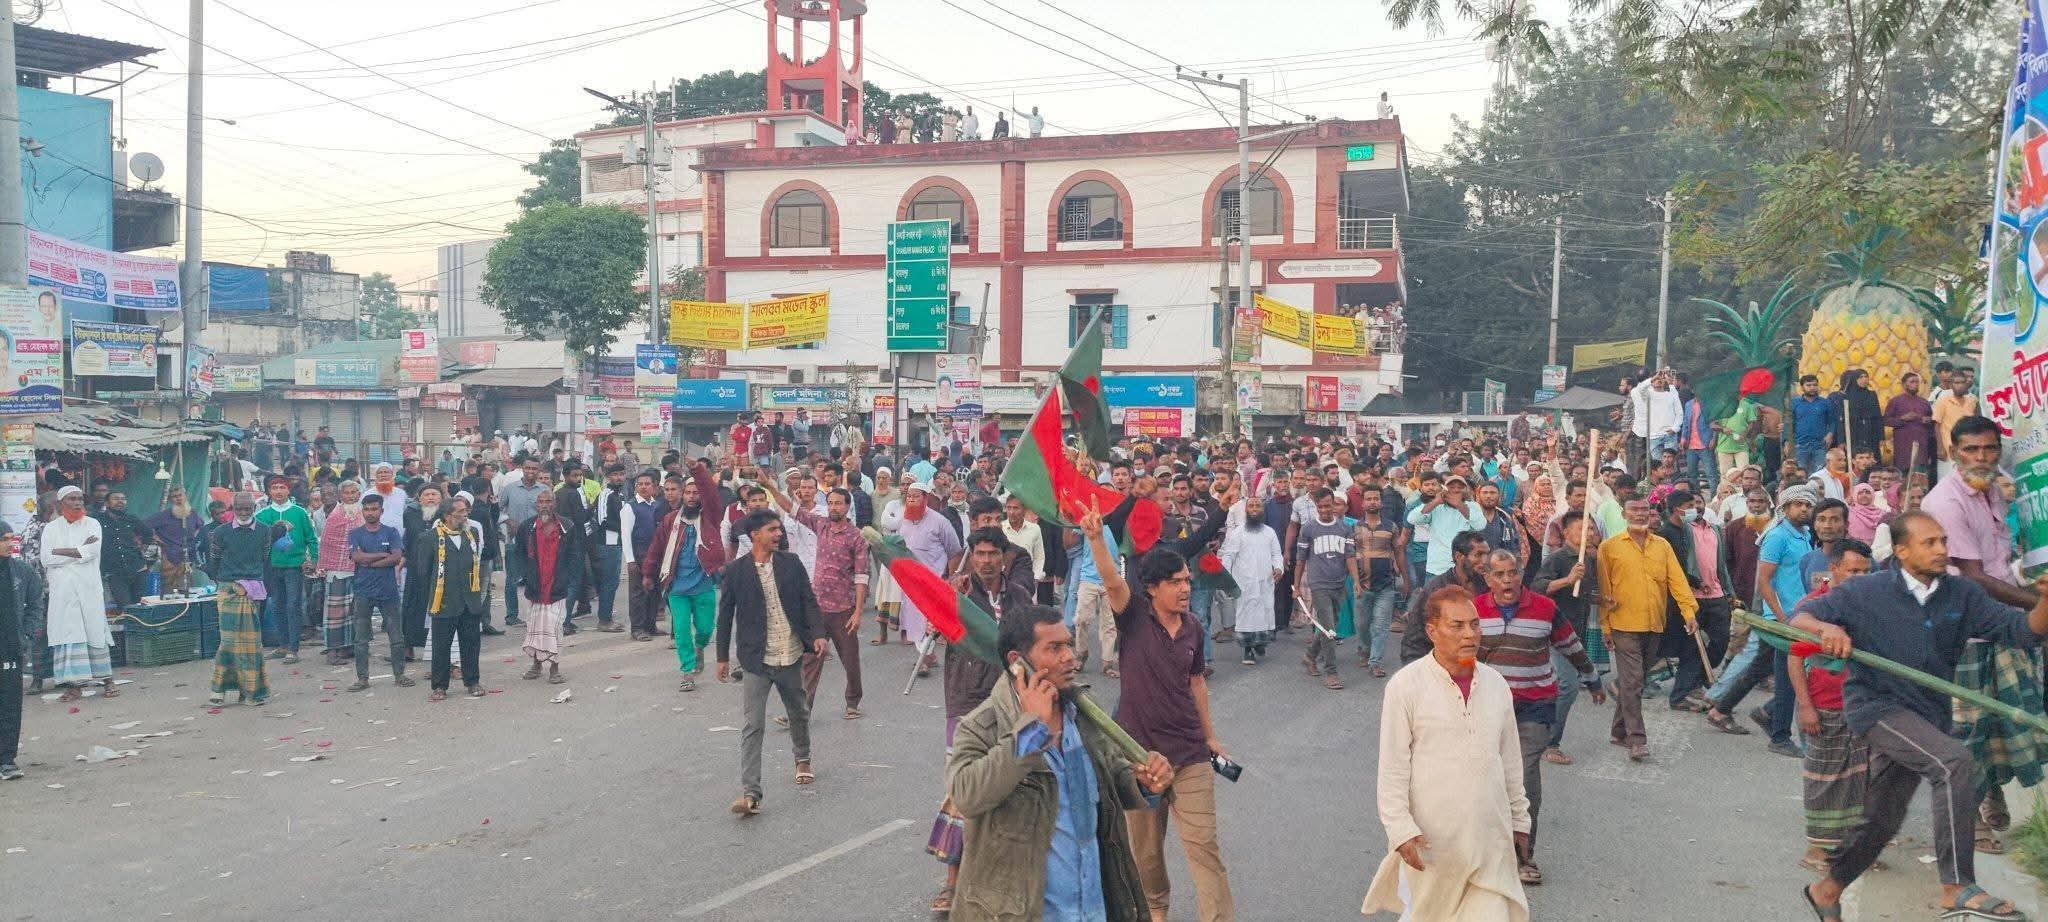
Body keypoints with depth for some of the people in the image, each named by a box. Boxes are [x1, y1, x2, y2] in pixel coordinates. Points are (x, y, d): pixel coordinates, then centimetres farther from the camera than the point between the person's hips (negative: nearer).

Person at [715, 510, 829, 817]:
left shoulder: (791, 563, 1)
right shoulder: (736, 572, -5)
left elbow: (808, 600, 4)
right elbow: (725, 616, 2)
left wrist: (817, 634, -10)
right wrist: (723, 656, 5)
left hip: (790, 655, 3)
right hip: (757, 660, -3)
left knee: (799, 714, 20)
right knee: (752, 725, -8)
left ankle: (803, 758, 48)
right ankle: (750, 793, -8)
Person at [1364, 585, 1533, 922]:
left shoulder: (1496, 684, 6)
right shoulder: (1406, 686, -10)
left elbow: (1509, 761, 15)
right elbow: (1392, 767, -9)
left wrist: (1520, 819, 18)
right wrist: (1401, 830, -14)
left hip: (1490, 837, 4)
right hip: (1432, 838, -4)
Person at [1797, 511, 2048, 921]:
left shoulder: (1963, 595, 1)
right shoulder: (1865, 592, -9)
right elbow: (1800, 615, -7)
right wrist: (1826, 628, -29)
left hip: (1928, 716, 6)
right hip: (1878, 706, -6)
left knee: (1880, 823, 15)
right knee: (1954, 761, -31)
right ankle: (1957, 889, -27)